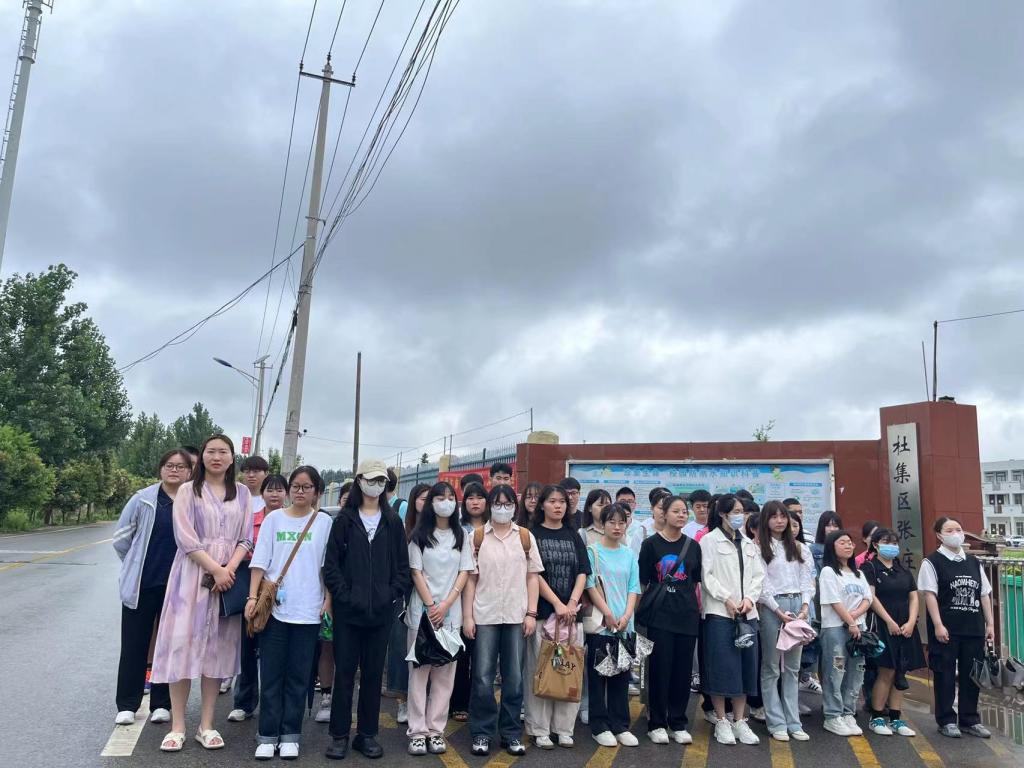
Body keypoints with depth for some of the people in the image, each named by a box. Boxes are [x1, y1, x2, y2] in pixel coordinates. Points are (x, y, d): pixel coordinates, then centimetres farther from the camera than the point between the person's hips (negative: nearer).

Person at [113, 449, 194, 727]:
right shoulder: (143, 499, -4)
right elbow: (121, 538, 5)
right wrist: (137, 566, 9)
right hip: (142, 584, 0)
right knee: (134, 645, 8)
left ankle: (162, 704, 22)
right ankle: (127, 705, 21)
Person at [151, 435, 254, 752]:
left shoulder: (242, 493, 8)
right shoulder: (188, 491, 2)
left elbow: (246, 538, 4)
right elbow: (185, 538, -8)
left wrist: (229, 569, -12)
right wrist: (215, 569, -15)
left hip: (229, 575, 2)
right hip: (193, 574, -2)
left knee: (217, 646, 5)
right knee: (183, 642, -2)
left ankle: (206, 725, 13)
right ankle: (178, 726, 8)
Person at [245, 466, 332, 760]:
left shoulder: (324, 522, 3)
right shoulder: (274, 518, 4)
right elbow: (260, 561, 1)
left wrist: (329, 599, -2)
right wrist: (253, 597, -6)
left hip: (308, 610, 0)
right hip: (274, 607, 1)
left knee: (298, 675, 6)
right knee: (271, 674, 5)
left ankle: (290, 735, 16)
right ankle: (267, 735, 16)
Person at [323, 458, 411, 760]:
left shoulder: (393, 522, 7)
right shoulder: (344, 519, 3)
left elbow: (402, 565, 7)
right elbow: (331, 563, -1)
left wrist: (394, 595, -4)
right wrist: (344, 595, -10)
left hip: (382, 610, 2)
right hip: (348, 609, -1)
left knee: (373, 672, 9)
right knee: (344, 670, 4)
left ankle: (367, 734, 20)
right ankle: (340, 735, 16)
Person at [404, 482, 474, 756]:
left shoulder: (462, 535, 7)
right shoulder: (419, 535, 2)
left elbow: (464, 573, 3)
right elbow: (416, 573, -2)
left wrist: (445, 605, -8)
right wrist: (430, 605, -10)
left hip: (451, 612, 2)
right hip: (422, 610, -1)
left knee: (445, 671, 3)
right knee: (419, 669, 1)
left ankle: (436, 729, 10)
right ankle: (418, 731, 7)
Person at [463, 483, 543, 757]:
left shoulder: (526, 537, 5)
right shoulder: (477, 537, 2)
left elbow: (532, 577, 6)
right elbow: (470, 578, 1)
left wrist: (531, 613, -1)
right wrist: (467, 616, -4)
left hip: (516, 616, 1)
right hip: (484, 616, -1)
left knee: (514, 678, 7)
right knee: (483, 678, 1)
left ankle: (511, 733, 20)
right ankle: (482, 732, 16)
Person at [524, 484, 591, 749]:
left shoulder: (573, 535, 12)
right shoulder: (533, 534, 1)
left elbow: (583, 572, 7)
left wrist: (572, 603, -6)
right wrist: (557, 604, -12)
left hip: (571, 611, 3)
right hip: (542, 610, -3)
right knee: (540, 670, -1)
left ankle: (563, 728, 14)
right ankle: (539, 729, 8)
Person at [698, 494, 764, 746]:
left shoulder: (749, 543, 16)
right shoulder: (709, 540, -1)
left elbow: (758, 575, 10)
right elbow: (707, 575, -7)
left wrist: (749, 598, -5)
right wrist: (727, 599, -13)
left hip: (747, 612, 5)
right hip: (720, 611, -5)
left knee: (746, 666, 6)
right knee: (722, 666, -3)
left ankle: (740, 721, 17)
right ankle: (721, 722, 9)